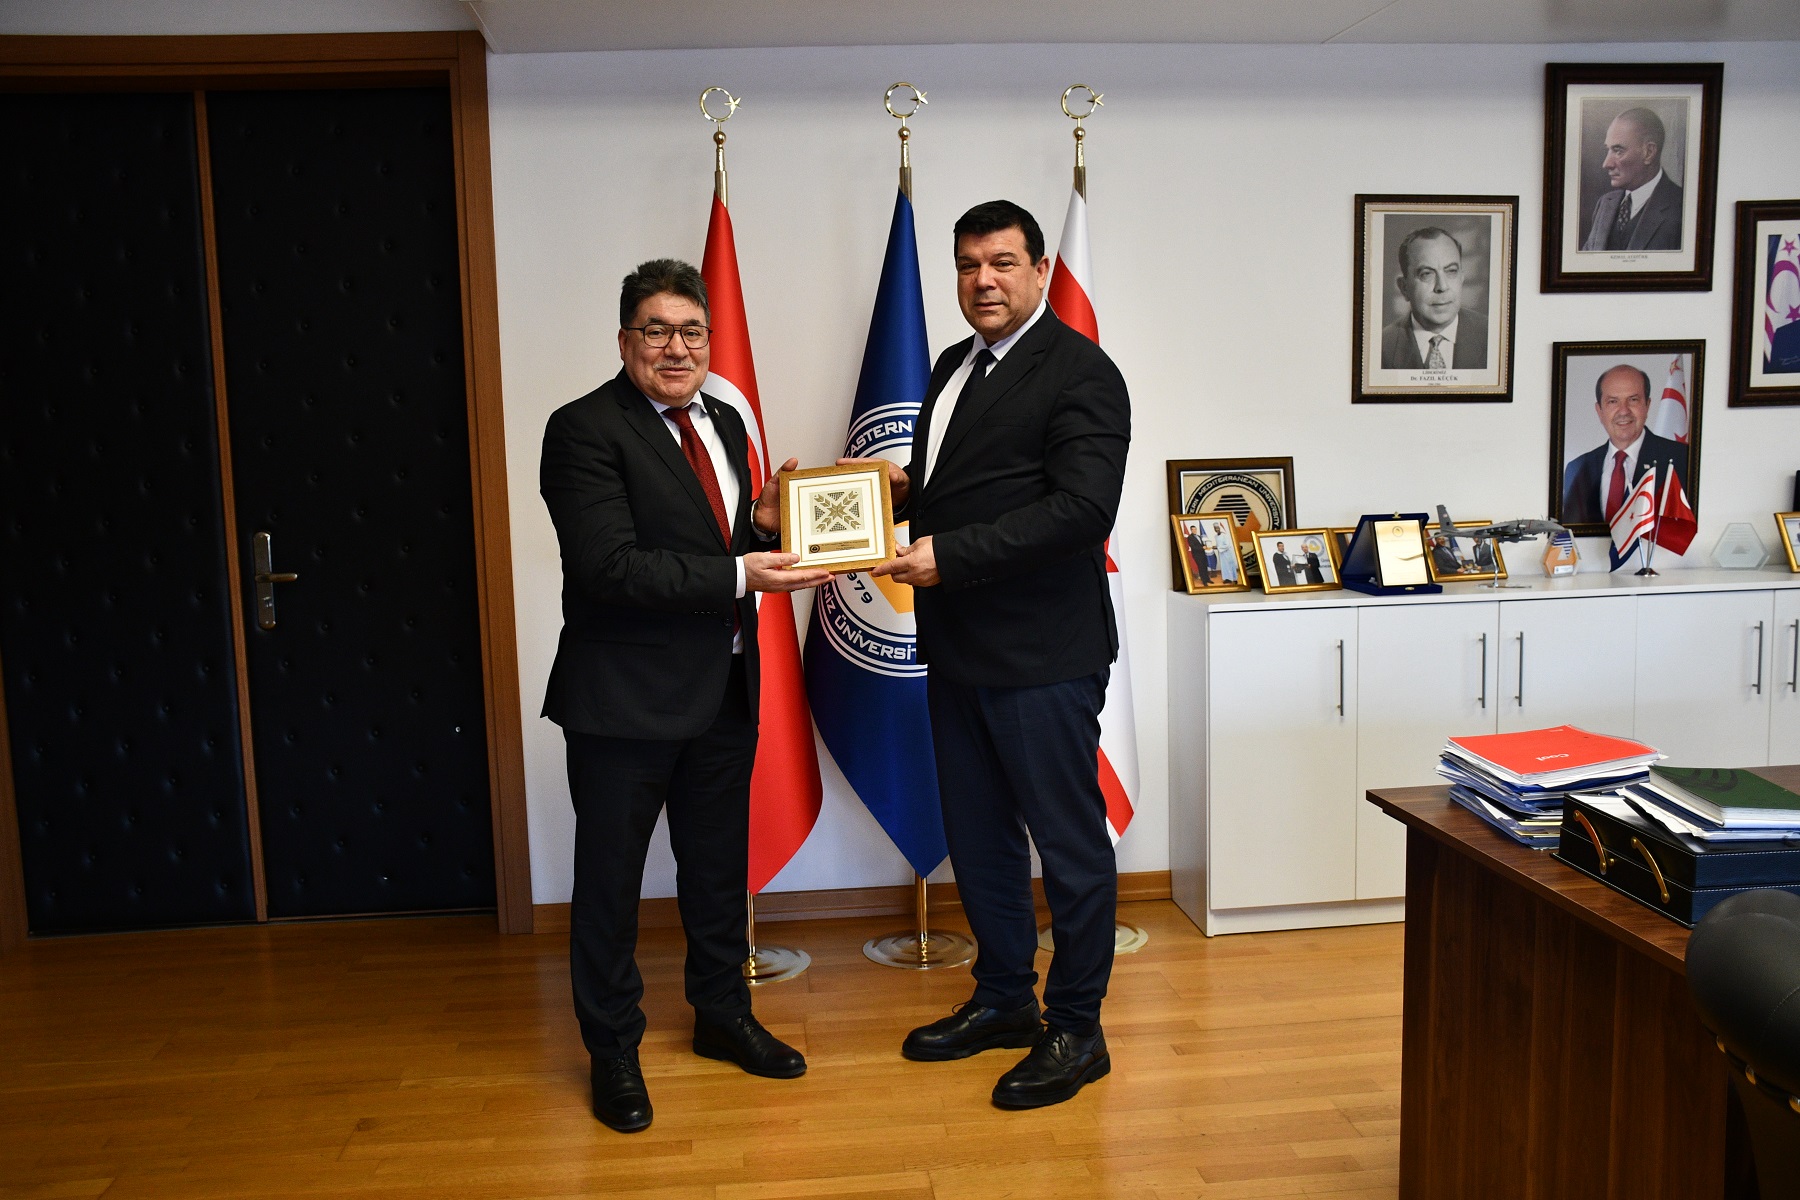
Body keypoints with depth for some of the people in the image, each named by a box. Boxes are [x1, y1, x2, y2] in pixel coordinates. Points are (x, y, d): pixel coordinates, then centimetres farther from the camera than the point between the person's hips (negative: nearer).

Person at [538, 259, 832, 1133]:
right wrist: (738, 577, -27)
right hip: (626, 697, -7)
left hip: (724, 688, 7)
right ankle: (612, 1052, 28)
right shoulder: (584, 430, -13)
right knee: (610, 877, 9)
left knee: (718, 863, 20)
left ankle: (721, 1013, 41)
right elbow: (612, 567, -23)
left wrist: (766, 522, -4)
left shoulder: (724, 422, 10)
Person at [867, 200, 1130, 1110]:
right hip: (958, 650, 9)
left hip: (1043, 655, -9)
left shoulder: (1080, 372, -11)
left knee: (1070, 844, 4)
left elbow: (1082, 508, -22)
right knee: (977, 836, 18)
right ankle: (1003, 999, 35)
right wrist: (903, 490, 4)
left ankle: (1076, 1029, 20)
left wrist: (948, 553, -24)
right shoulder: (953, 367, 16)